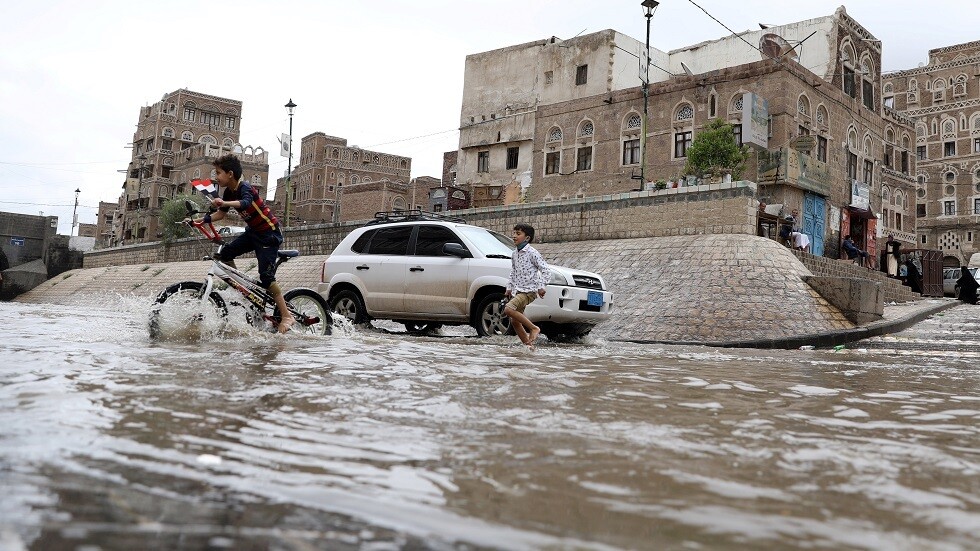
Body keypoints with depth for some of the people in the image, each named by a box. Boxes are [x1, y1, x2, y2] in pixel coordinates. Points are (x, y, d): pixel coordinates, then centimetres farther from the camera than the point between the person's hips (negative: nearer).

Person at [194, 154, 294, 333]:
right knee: (225, 253, -1)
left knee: (266, 276, -15)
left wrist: (223, 203, -59)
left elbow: (245, 203, -43)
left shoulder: (244, 188, -21)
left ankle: (287, 316, -10)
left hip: (268, 233, -9)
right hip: (253, 231, 9)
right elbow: (221, 214, 9)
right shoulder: (229, 191, 4)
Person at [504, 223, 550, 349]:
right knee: (514, 321, 5)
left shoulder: (532, 253, -9)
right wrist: (509, 288, 16)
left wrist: (541, 286, -18)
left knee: (508, 309, -26)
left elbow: (545, 270, -10)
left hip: (529, 291, -8)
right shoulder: (515, 254, 13)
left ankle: (534, 328, -14)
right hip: (518, 291, 8)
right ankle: (529, 345, 14)